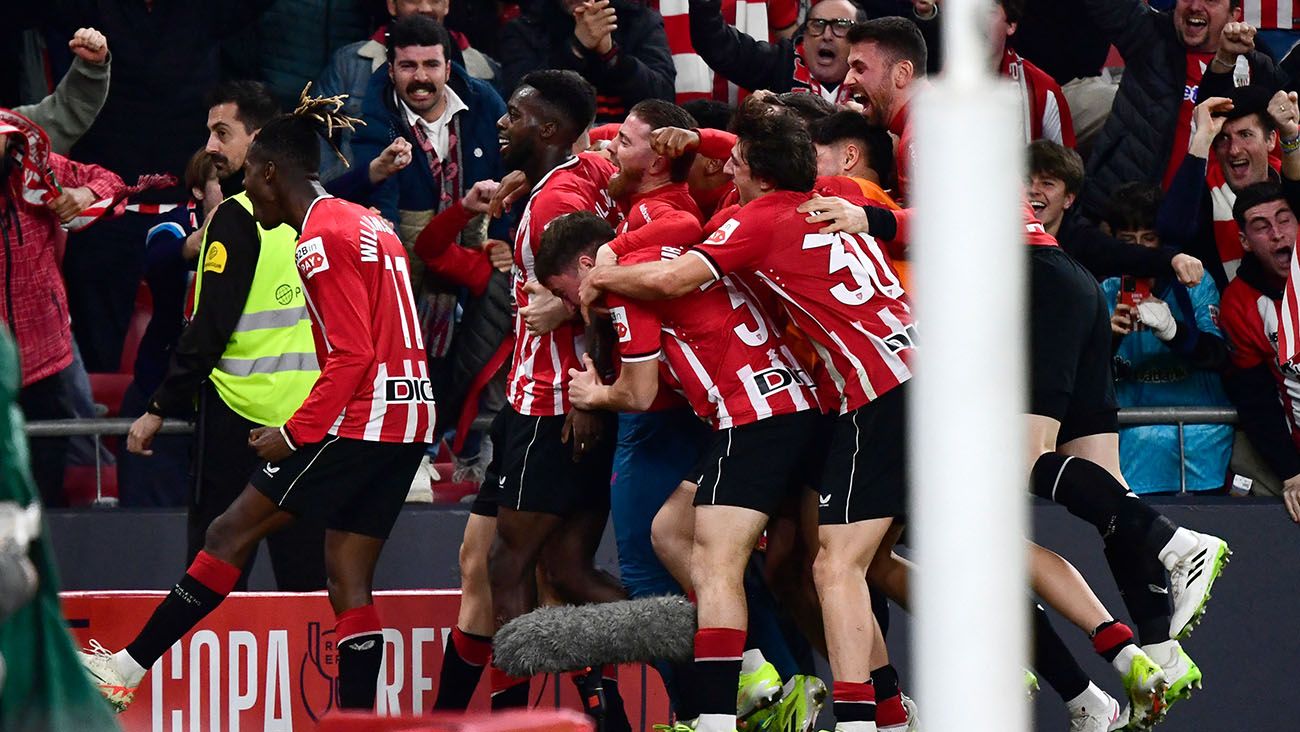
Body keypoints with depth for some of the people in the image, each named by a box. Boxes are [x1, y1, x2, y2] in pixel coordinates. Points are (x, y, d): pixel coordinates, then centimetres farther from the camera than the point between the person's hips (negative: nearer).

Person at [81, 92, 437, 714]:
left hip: (359, 421, -9)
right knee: (349, 579, 7)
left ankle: (126, 669, 0)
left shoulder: (321, 238, -11)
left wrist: (295, 433, -15)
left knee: (232, 533, -2)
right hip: (408, 422, 9)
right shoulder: (368, 225, 18)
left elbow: (351, 354, -19)